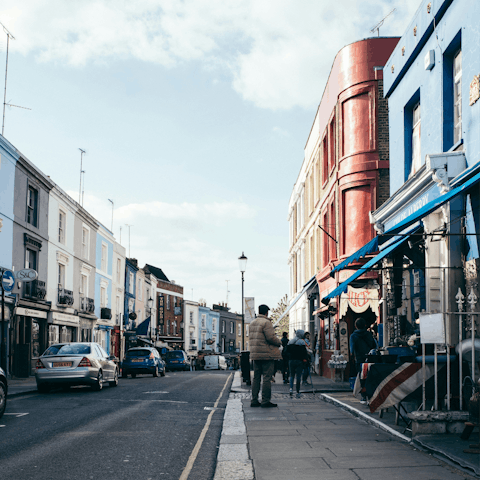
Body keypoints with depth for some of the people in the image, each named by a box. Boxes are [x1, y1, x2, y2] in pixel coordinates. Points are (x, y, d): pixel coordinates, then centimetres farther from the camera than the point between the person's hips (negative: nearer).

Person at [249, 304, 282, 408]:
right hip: (267, 354, -8)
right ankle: (265, 401, -5)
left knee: (256, 377, 11)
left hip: (255, 354, 8)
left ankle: (254, 400, 11)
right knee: (267, 378, -5)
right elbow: (271, 337, -19)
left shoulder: (252, 323, 15)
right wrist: (279, 342, 0)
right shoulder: (266, 322, -12)